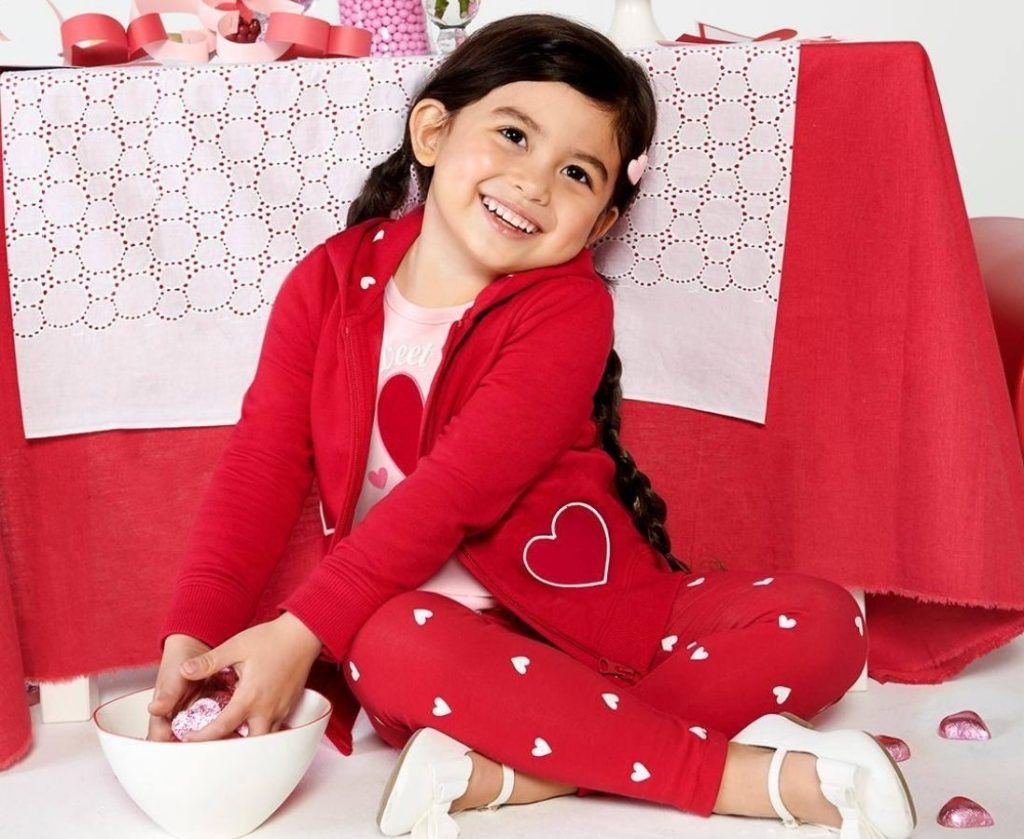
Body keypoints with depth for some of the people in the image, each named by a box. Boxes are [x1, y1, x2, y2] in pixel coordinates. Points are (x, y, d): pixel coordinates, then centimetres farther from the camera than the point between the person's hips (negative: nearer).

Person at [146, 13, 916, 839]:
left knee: (821, 623, -19)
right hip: (436, 623, 1)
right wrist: (195, 635, -18)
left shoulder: (567, 307, -10)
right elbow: (261, 468, -4)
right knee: (392, 646, -36)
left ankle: (506, 768, -27)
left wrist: (302, 630, -27)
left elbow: (455, 492, -20)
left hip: (593, 610, 0)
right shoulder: (330, 284, 1)